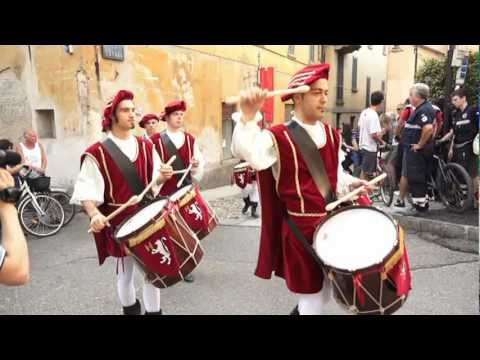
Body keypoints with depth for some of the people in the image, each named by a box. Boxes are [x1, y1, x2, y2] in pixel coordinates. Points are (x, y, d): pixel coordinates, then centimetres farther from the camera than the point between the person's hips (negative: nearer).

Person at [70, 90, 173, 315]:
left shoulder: (145, 146, 4)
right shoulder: (97, 152, -10)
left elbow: (154, 180, 8)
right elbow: (86, 190, -12)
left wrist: (163, 176, -14)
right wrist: (94, 214, -29)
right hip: (118, 221, -3)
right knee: (125, 271, 13)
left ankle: (154, 310, 29)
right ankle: (130, 308, 38)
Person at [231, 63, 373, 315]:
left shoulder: (331, 135, 7)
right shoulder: (278, 137, -14)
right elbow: (244, 152, -33)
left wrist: (350, 183, 3)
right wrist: (248, 116, -45)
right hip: (301, 227, -7)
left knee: (327, 290, 24)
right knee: (313, 297, 7)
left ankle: (301, 308, 51)